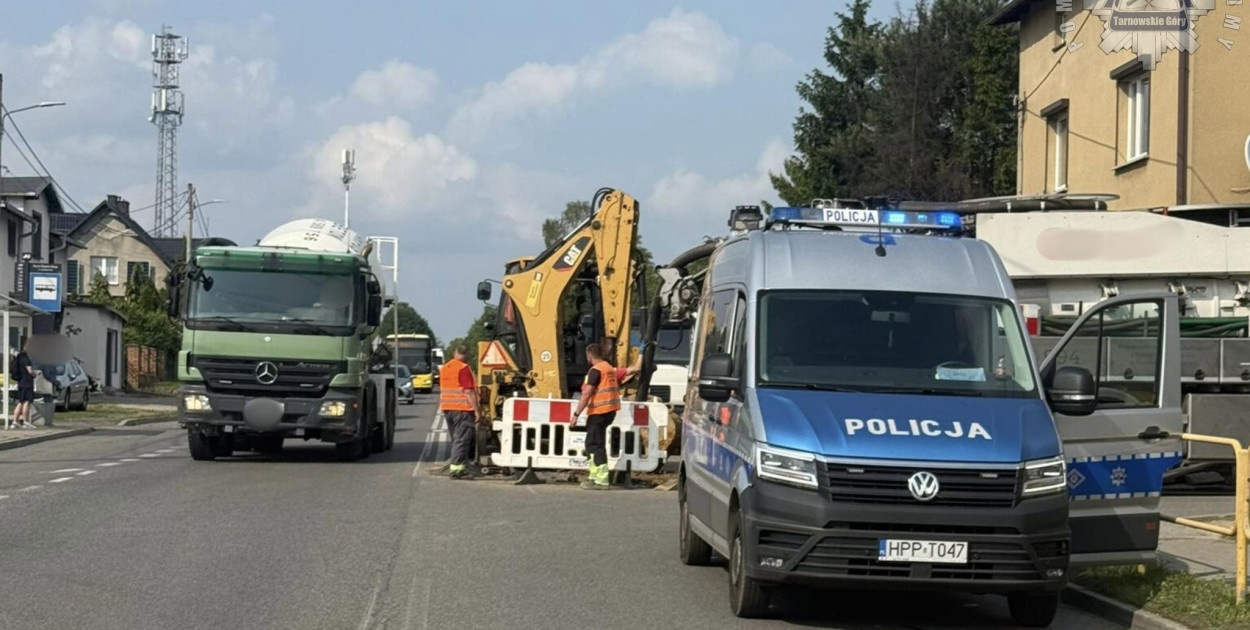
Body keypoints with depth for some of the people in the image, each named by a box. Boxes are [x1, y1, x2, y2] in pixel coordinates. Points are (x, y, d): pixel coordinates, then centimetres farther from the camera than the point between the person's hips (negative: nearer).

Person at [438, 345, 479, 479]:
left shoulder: (444, 368, 12)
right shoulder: (463, 368, -12)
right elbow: (469, 391, -16)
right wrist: (476, 410, -14)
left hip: (447, 408, 8)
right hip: (462, 409, -8)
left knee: (456, 438, 15)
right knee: (462, 439, -6)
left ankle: (461, 466, 18)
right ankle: (456, 468, -10)